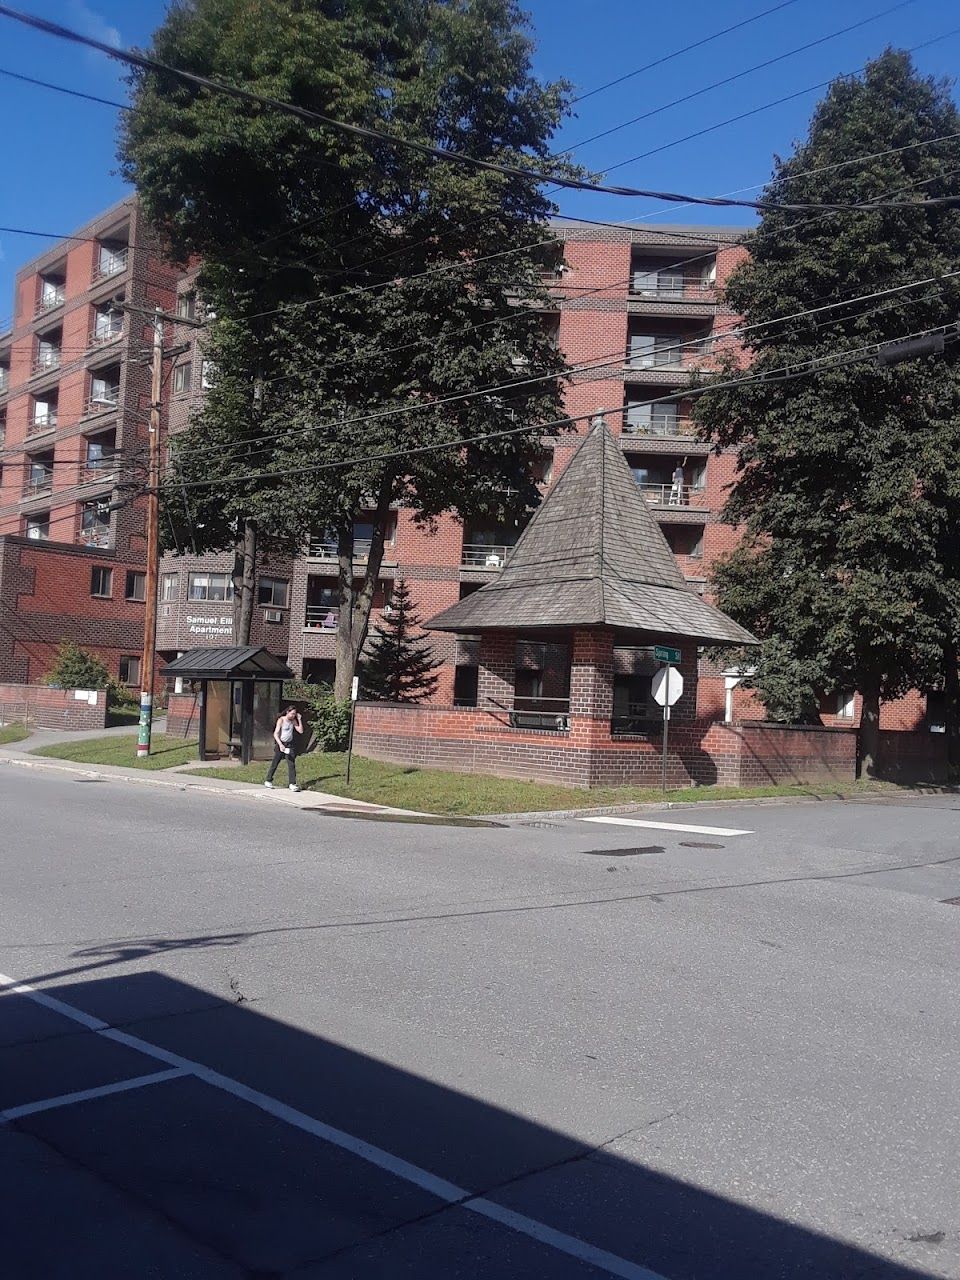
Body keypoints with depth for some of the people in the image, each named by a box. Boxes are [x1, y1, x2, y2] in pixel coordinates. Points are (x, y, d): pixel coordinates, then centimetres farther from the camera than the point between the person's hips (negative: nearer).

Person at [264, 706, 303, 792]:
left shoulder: (293, 721, 4)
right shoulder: (281, 720, -11)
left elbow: (300, 731, 1)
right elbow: (275, 734, -18)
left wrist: (299, 719, -6)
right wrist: (280, 744, -30)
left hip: (290, 744, 4)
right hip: (281, 744, -4)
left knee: (292, 764, -7)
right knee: (275, 763, 6)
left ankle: (292, 784, -11)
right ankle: (268, 781, 23)